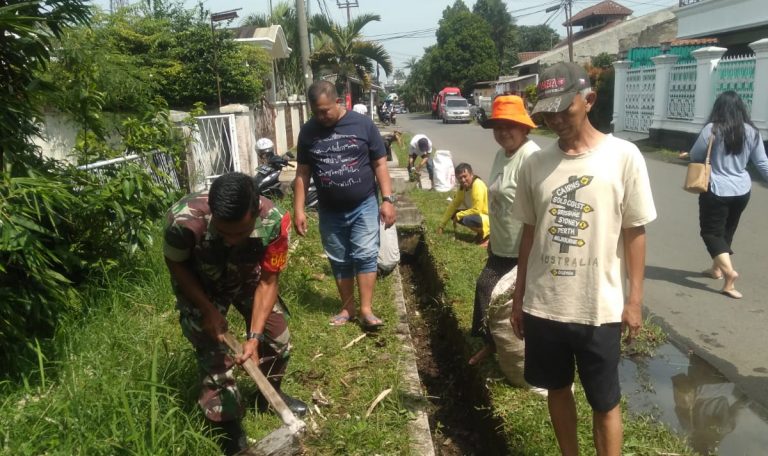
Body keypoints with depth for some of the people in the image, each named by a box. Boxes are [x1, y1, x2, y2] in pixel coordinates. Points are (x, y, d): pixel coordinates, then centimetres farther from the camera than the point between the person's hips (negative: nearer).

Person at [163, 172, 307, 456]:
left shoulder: (275, 221, -36)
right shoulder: (185, 220, -41)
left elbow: (268, 282, -23)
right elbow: (176, 265, -18)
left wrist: (255, 336, -28)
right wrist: (208, 310, -22)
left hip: (248, 278, 3)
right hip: (198, 285, -2)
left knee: (278, 340, 7)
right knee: (214, 358, -6)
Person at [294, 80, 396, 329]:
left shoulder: (363, 124, -7)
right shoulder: (308, 131, 0)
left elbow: (380, 164, -3)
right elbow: (302, 173, 5)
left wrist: (387, 199, -10)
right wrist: (298, 209, 0)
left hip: (364, 206, -2)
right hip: (329, 211, 3)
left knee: (365, 256, -7)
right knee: (339, 261, 11)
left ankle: (366, 309, 1)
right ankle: (347, 307, 24)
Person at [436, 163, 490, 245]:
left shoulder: (478, 185, -26)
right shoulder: (462, 186, 0)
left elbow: (477, 210, -29)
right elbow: (453, 205, 6)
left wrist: (458, 215, -17)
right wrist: (441, 225, 5)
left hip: (489, 218, -9)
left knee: (468, 219, -34)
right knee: (454, 214, 1)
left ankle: (487, 235, -5)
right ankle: (480, 232, 8)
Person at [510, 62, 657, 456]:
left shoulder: (623, 157, -8)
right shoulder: (535, 164, 0)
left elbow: (634, 232, -4)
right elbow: (530, 232, 7)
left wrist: (635, 299, -4)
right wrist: (518, 296, 10)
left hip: (599, 308, -3)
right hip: (542, 305, 4)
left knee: (605, 402, 11)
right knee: (557, 389, 20)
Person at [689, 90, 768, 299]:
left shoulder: (712, 129, -13)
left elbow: (695, 157, -4)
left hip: (716, 190, -5)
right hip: (742, 190, 5)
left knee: (711, 232, 2)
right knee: (727, 230, 20)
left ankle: (728, 270, -17)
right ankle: (716, 268, 34)